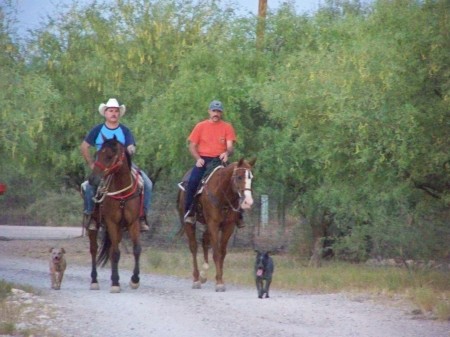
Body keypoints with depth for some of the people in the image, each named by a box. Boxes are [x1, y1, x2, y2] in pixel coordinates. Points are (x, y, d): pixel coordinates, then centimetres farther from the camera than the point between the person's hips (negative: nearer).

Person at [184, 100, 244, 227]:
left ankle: (237, 214, -8)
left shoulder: (227, 127, 7)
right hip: (203, 160, 0)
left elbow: (230, 146, -2)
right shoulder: (200, 126, 8)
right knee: (193, 181, -26)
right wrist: (198, 158, -10)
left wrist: (227, 153, -26)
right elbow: (192, 146, 8)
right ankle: (189, 212, -16)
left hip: (220, 160, 0)